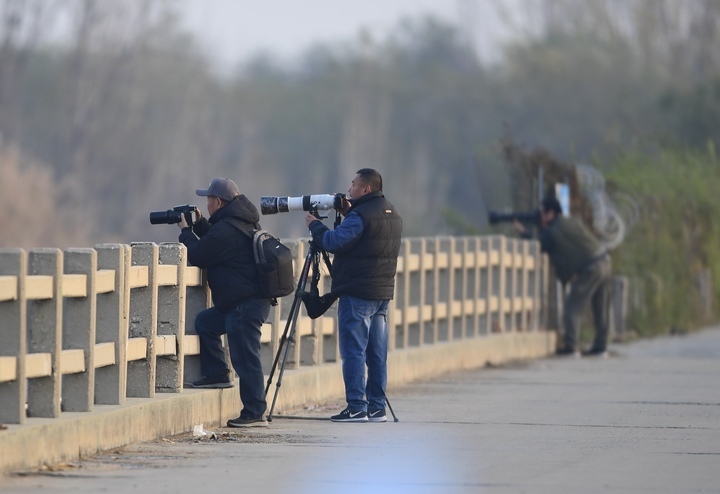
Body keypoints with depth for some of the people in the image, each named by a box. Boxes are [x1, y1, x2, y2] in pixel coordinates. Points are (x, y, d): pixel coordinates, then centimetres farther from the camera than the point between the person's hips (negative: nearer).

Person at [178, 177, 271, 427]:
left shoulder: (226, 230, -18)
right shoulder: (243, 222, 15)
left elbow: (197, 256, -10)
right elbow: (213, 243, 30)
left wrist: (186, 231, 4)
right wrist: (199, 225, 20)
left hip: (245, 305, -11)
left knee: (245, 359, -7)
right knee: (204, 322, 20)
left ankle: (255, 414, -6)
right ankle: (218, 374, 21)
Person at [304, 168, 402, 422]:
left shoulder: (361, 215, -15)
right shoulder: (392, 214, 14)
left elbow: (333, 242, -18)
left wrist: (314, 225, -1)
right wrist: (349, 214, 14)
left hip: (357, 294, -9)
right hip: (383, 293, 9)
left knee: (354, 351, -6)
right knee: (376, 353, 9)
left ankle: (356, 407, -10)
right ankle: (376, 408, 10)